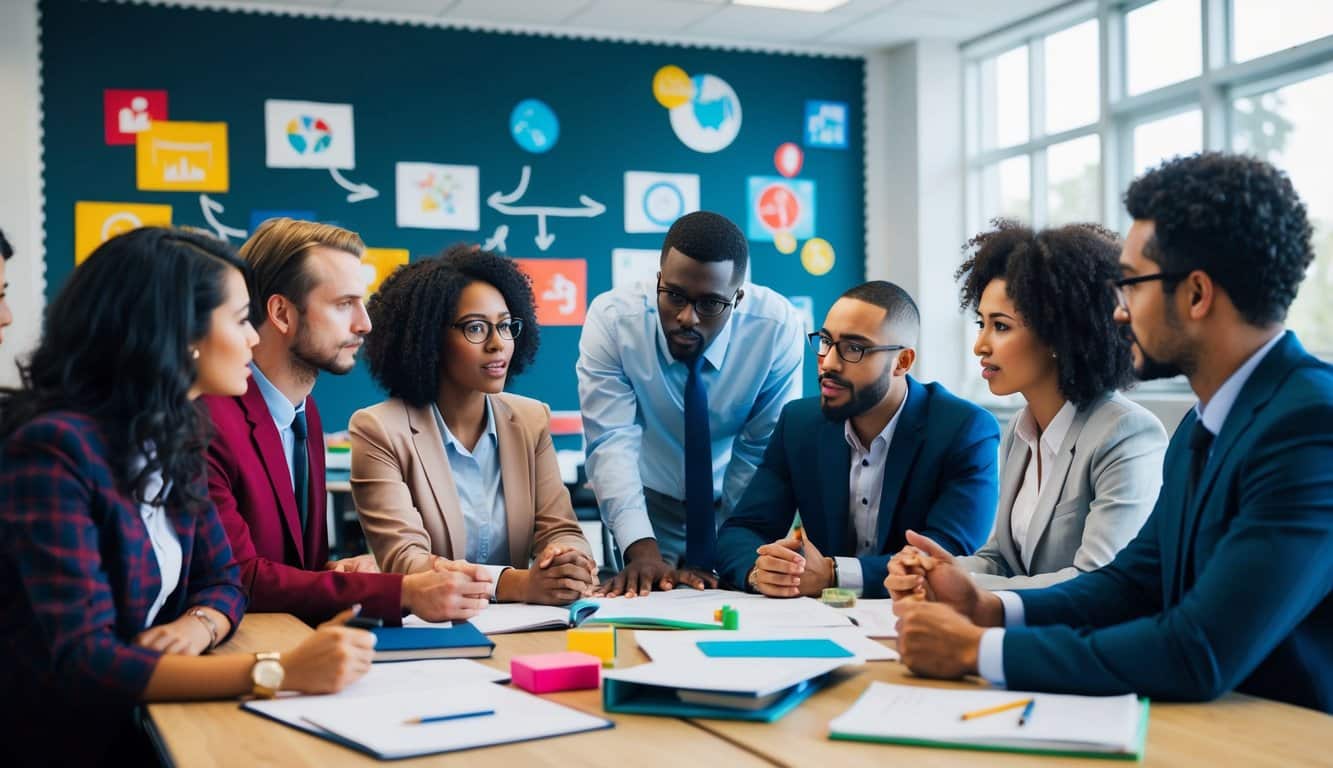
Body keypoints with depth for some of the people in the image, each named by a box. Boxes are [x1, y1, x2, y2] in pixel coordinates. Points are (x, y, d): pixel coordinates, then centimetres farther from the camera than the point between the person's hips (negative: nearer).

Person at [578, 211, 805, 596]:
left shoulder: (778, 326, -18)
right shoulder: (611, 317, -19)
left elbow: (761, 451, -13)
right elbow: (612, 441, -24)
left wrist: (721, 553, -17)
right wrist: (642, 549, -36)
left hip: (735, 506, 1)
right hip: (650, 504, 0)